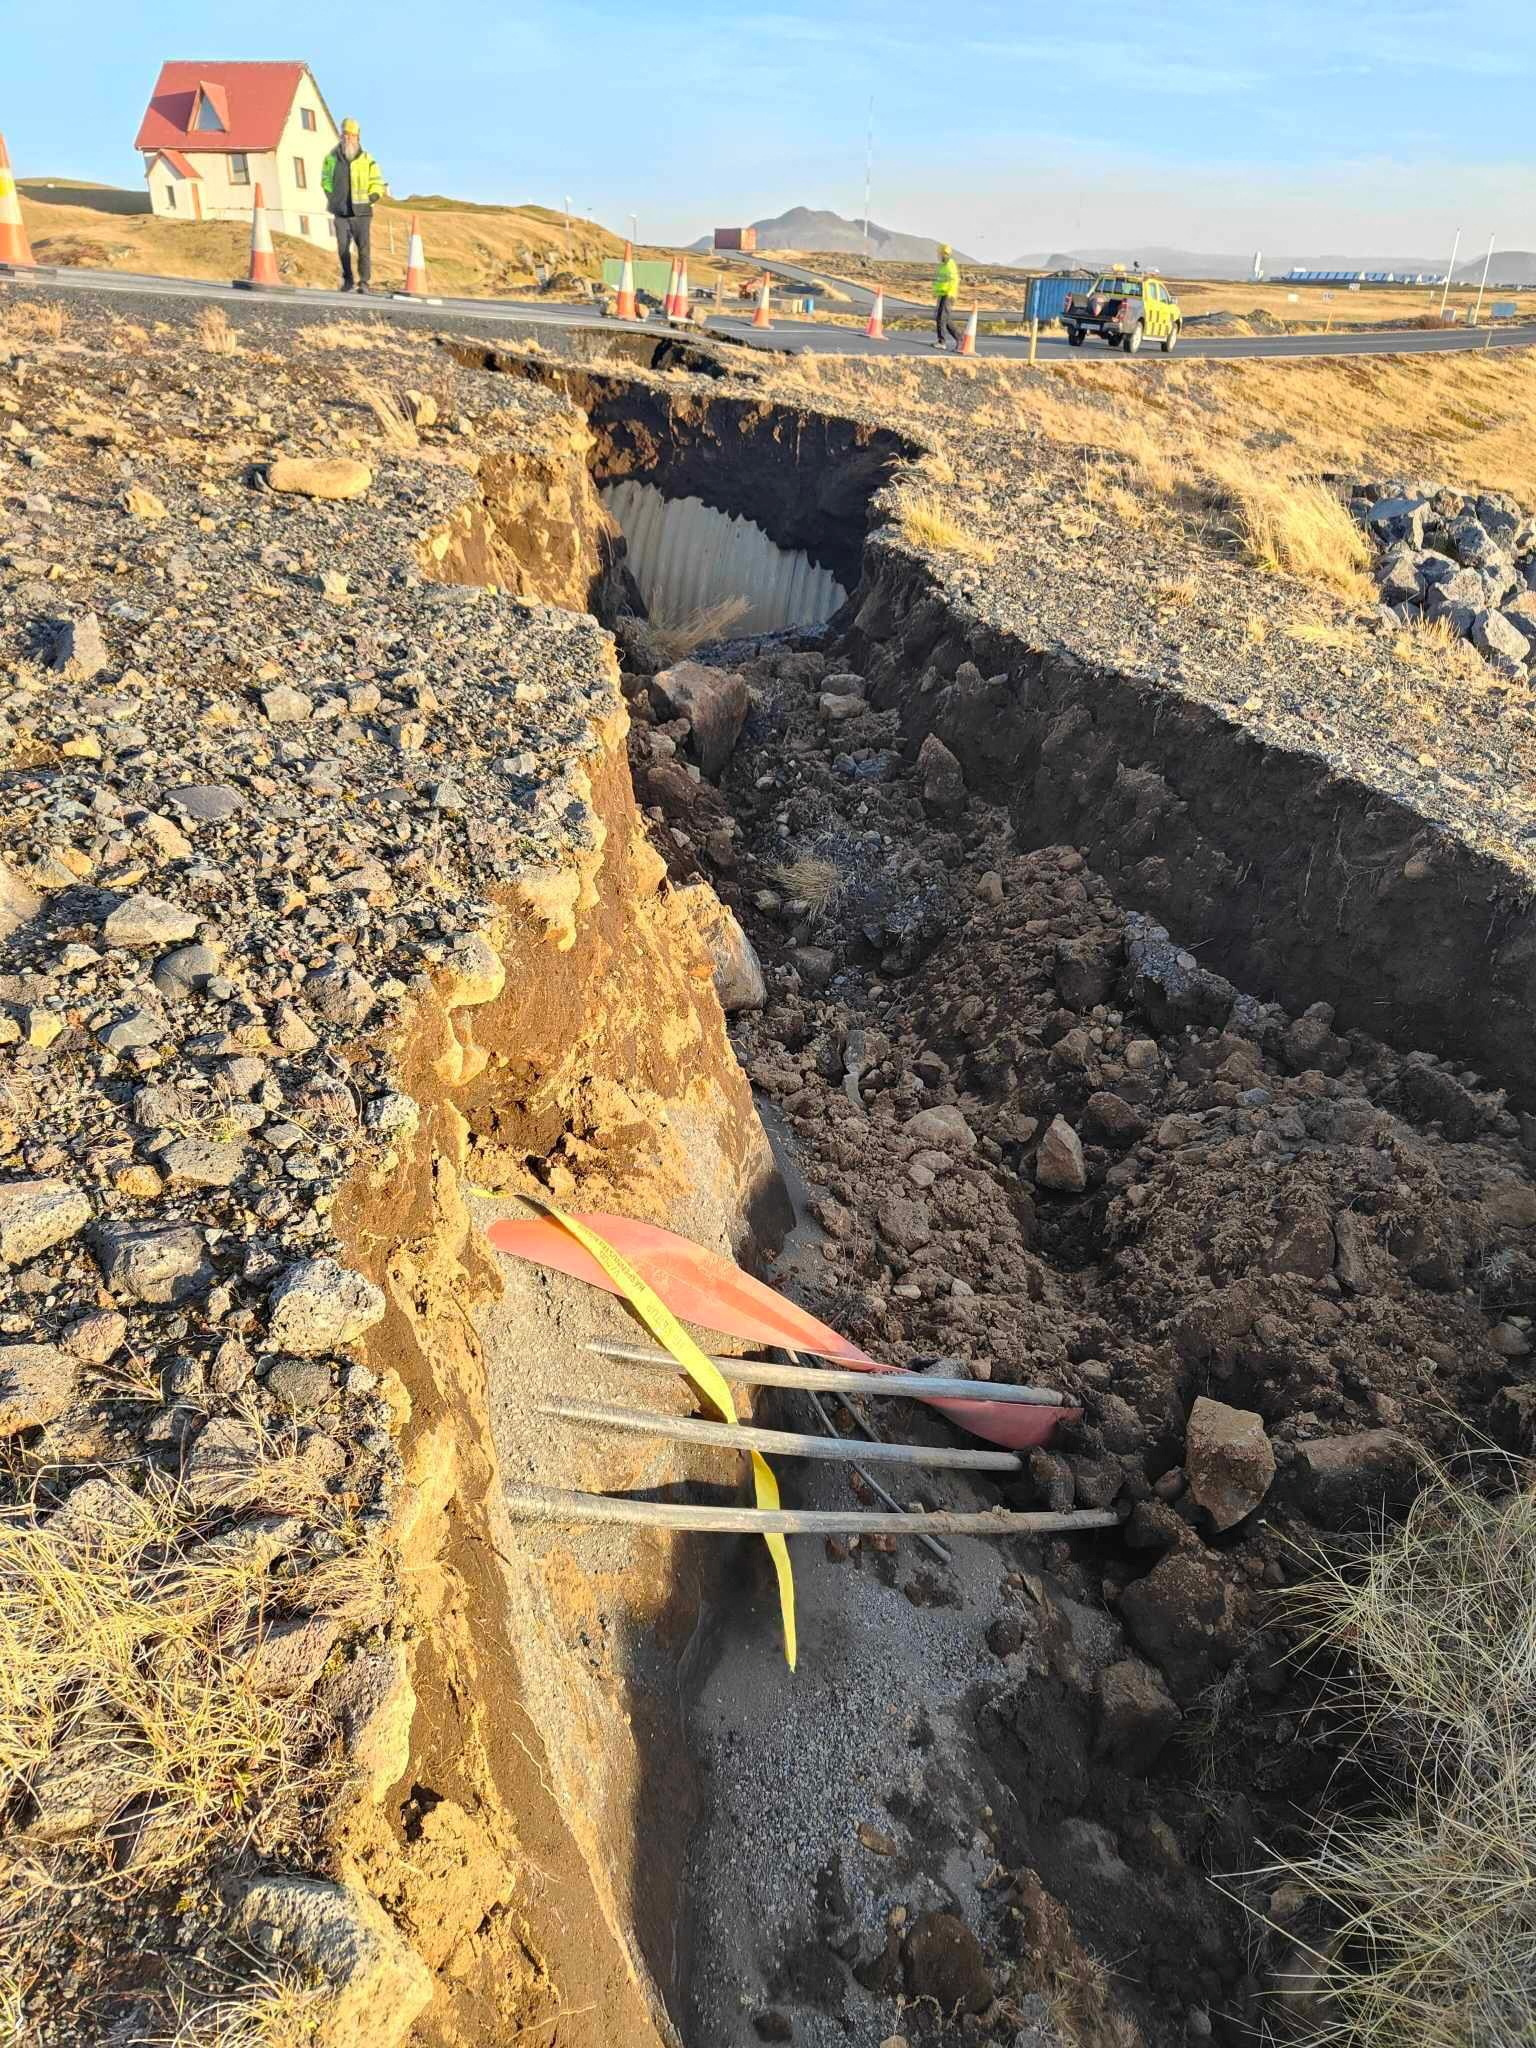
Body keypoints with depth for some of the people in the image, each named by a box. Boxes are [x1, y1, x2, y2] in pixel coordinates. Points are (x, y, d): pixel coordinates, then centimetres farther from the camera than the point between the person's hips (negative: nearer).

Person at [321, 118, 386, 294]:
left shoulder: (367, 160, 0)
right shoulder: (331, 158, 6)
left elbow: (378, 185, 6)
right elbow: (325, 180, 20)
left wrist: (367, 199, -3)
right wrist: (332, 198, 12)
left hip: (361, 212, -2)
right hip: (341, 213, 2)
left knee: (364, 248, -8)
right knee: (343, 248, 2)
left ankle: (364, 282, -4)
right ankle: (348, 281, 13)